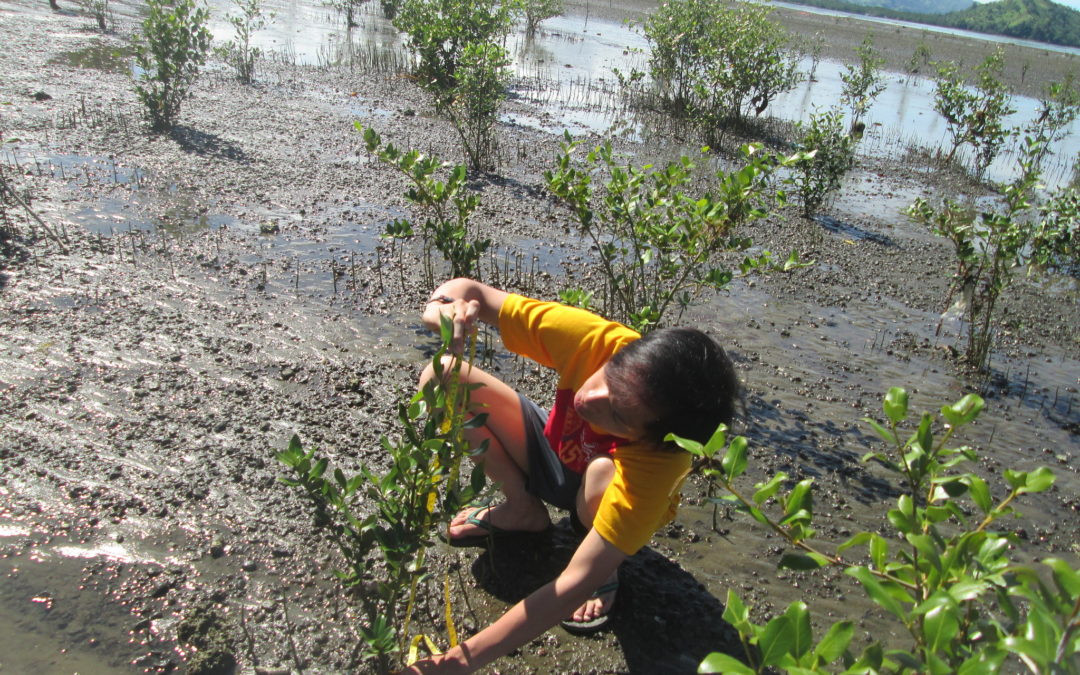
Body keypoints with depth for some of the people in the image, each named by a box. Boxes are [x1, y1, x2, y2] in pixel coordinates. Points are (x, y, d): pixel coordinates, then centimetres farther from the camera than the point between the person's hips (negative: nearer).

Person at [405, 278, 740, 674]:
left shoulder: (657, 463, -41)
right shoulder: (599, 340, -34)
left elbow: (575, 585, -41)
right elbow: (470, 291, -26)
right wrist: (443, 308, -50)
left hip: (599, 505, -3)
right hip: (555, 453, 3)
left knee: (602, 472, -41)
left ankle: (608, 568, -4)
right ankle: (523, 508, 3)